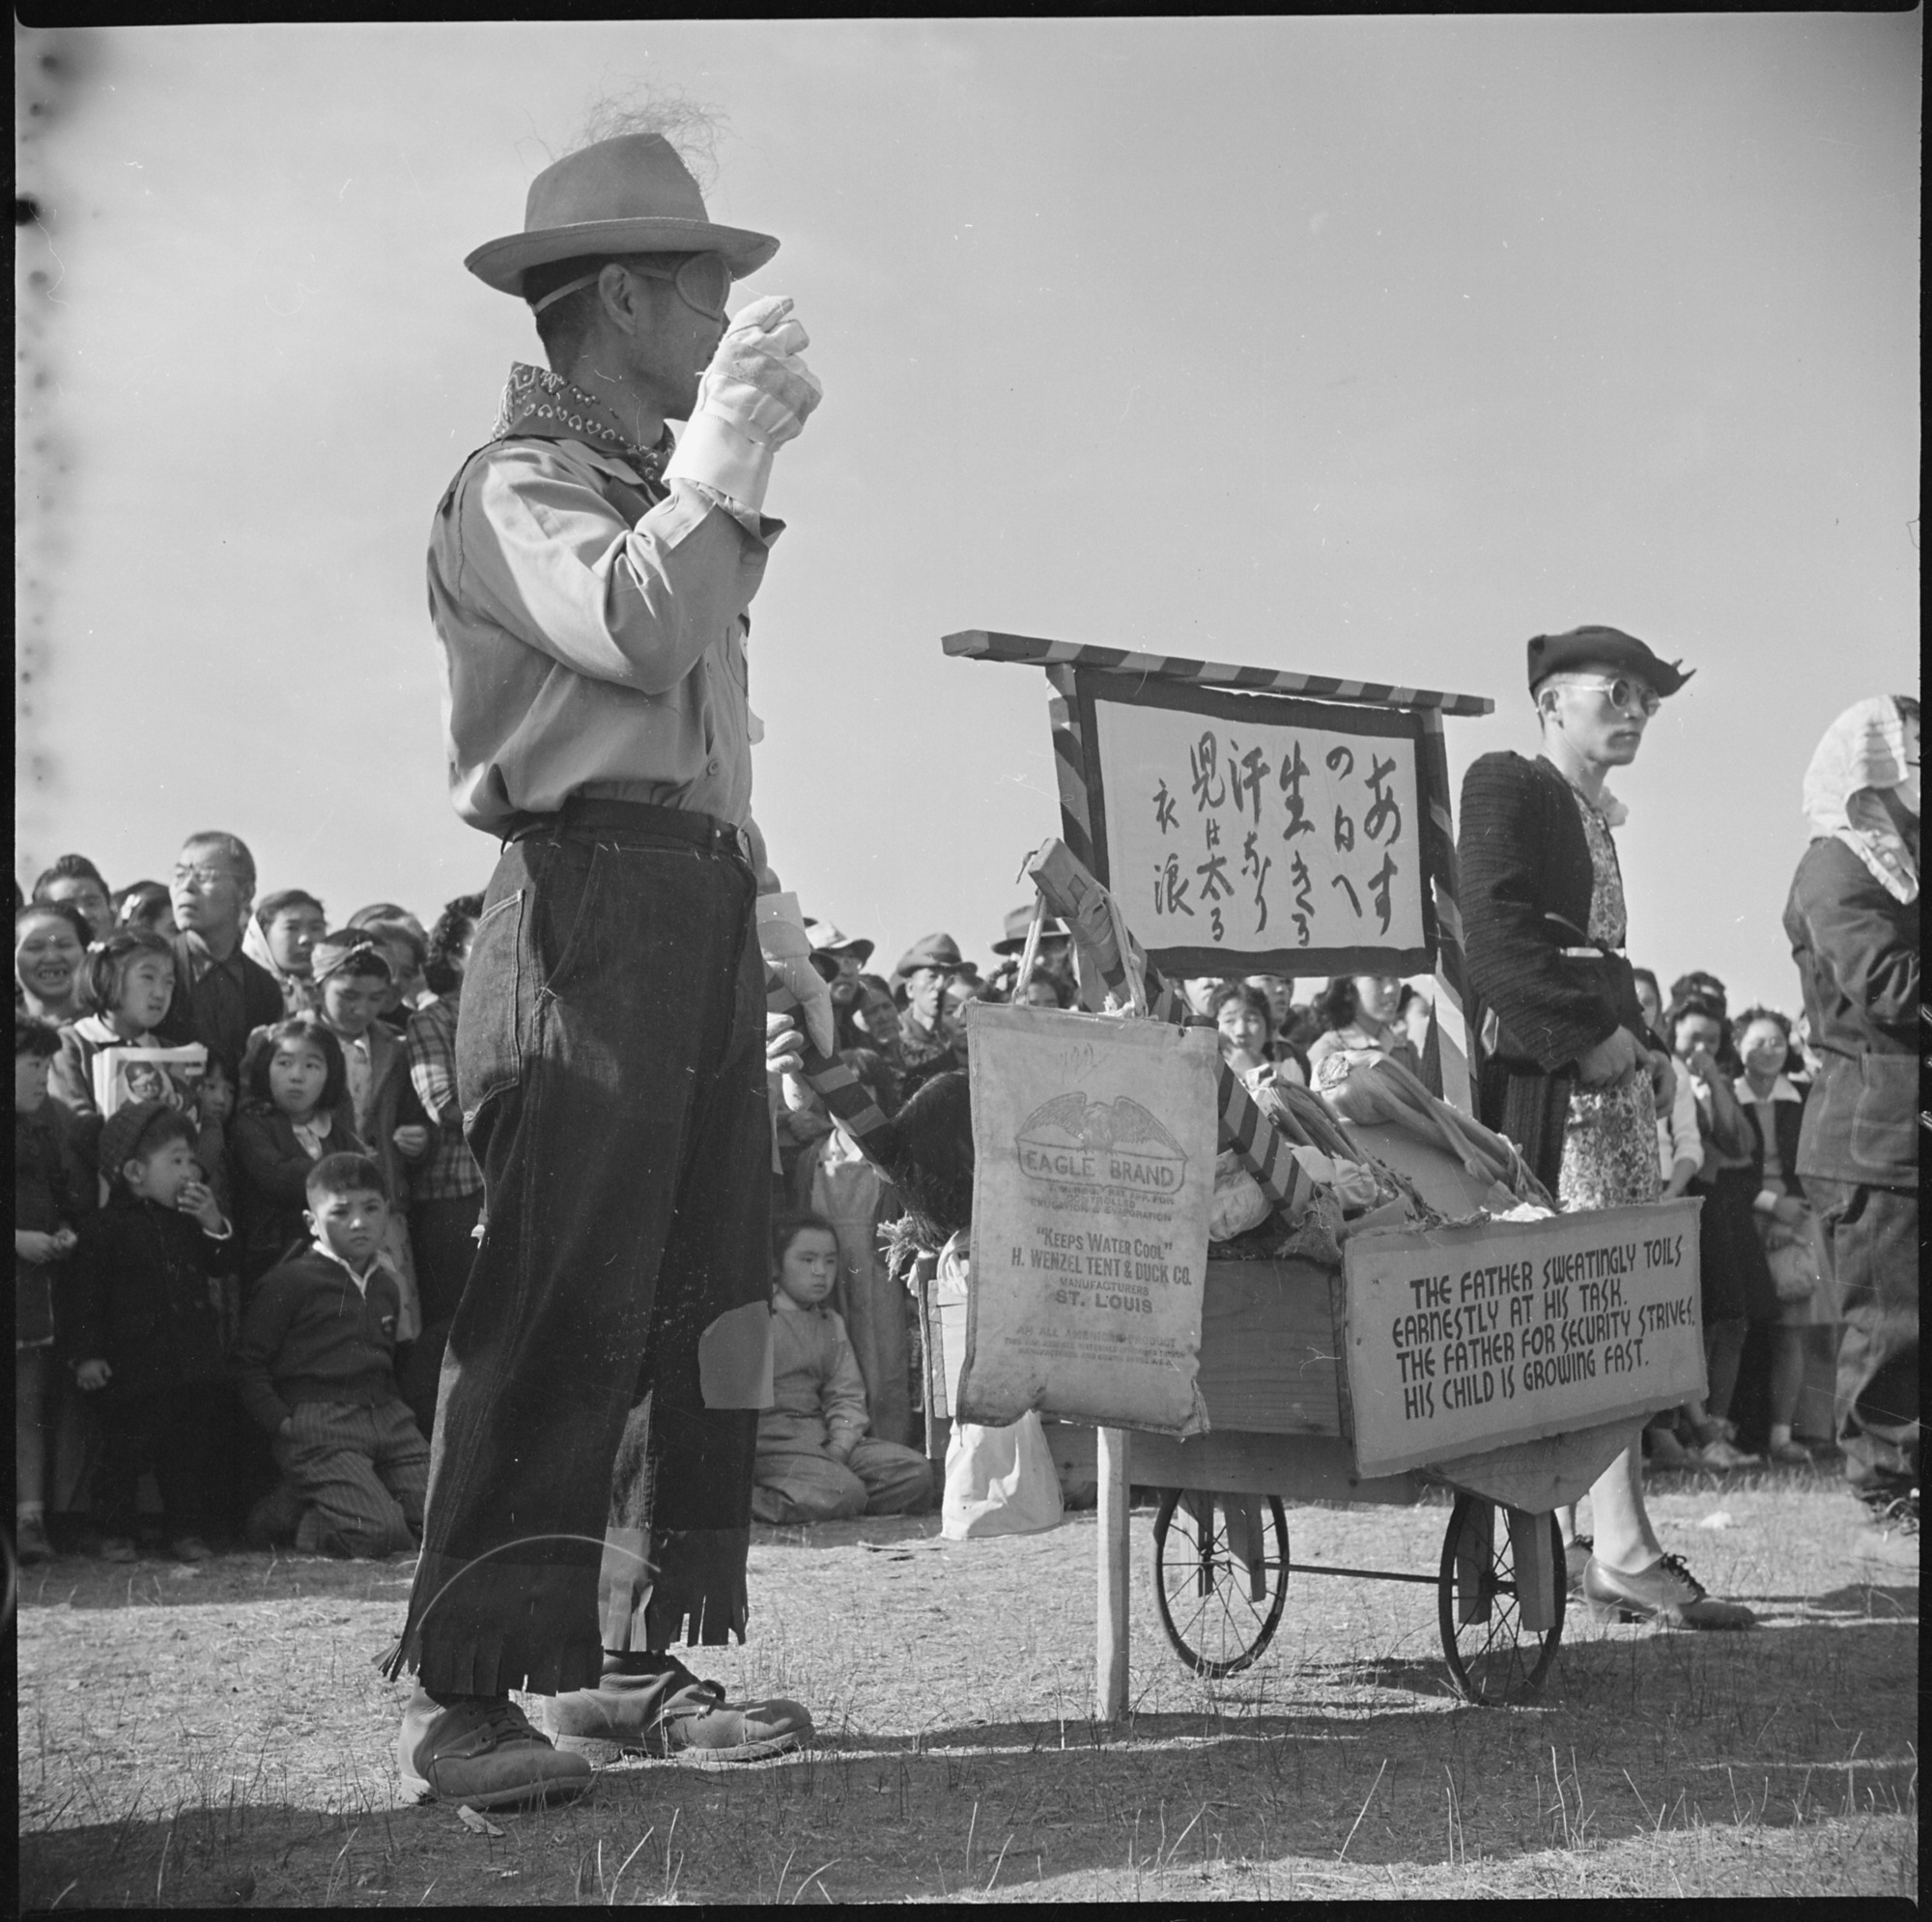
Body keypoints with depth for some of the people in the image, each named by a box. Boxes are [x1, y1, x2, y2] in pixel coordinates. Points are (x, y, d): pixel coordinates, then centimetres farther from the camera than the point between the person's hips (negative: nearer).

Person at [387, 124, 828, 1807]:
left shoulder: (665, 490, 25)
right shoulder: (518, 482, -3)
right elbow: (638, 629, -23)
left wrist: (775, 924, 23)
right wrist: (732, 446, -14)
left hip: (702, 926, 9)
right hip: (593, 907, -9)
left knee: (709, 1309, 7)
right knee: (564, 1313, -12)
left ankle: (635, 1659, 14)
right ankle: (459, 1691, -8)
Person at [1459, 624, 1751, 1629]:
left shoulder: (1595, 812, 24)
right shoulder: (1505, 785, -4)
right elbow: (1498, 940, -15)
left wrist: (1640, 1046, 10)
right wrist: (1588, 1038, -18)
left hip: (1607, 1073, 10)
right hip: (1545, 1082, -10)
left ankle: (1571, 1544, 13)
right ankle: (1623, 1554, -15)